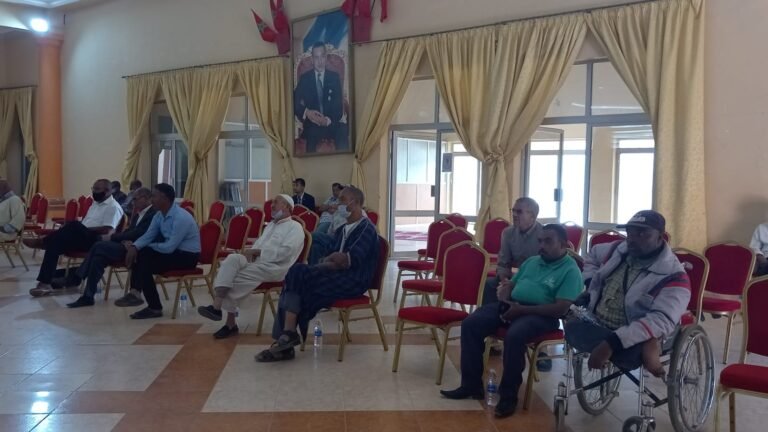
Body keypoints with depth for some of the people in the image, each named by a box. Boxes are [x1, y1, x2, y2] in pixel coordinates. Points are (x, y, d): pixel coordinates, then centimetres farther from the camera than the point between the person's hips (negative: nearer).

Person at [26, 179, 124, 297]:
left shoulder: (113, 207, -5)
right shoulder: (95, 204, 25)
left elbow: (107, 230, -17)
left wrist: (84, 229, -16)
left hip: (96, 240, -10)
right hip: (82, 238, 10)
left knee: (74, 226, -34)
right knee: (55, 244, -17)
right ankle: (45, 283, -21)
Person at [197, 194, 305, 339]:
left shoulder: (295, 227, 1)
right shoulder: (271, 225, 28)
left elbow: (285, 252, -14)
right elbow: (259, 243, 20)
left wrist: (257, 252, -13)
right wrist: (252, 252, -5)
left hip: (275, 266, -7)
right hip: (256, 260, 7)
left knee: (235, 277, -25)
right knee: (232, 259, -23)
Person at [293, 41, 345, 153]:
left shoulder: (334, 77, 8)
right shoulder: (304, 78, 8)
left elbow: (339, 105, 3)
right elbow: (295, 103, 2)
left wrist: (329, 120, -16)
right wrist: (306, 112, -19)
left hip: (331, 124, 1)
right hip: (311, 126, -1)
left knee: (342, 143, -30)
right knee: (311, 150, -32)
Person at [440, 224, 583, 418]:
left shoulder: (570, 270, -5)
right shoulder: (532, 261, 19)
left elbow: (560, 309, -15)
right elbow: (512, 284, 24)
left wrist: (521, 309, -19)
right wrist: (505, 291, -3)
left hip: (541, 314, -7)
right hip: (511, 305, 7)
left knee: (514, 335, -37)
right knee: (470, 324, -12)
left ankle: (509, 395, -18)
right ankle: (471, 384, -3)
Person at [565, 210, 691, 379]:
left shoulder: (673, 277, -16)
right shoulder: (619, 250, 4)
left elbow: (662, 321, -29)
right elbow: (593, 255, 27)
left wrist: (612, 343, -39)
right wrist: (590, 286, 9)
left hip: (631, 337, -7)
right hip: (595, 325, 7)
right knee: (573, 327, -29)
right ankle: (643, 347, -24)